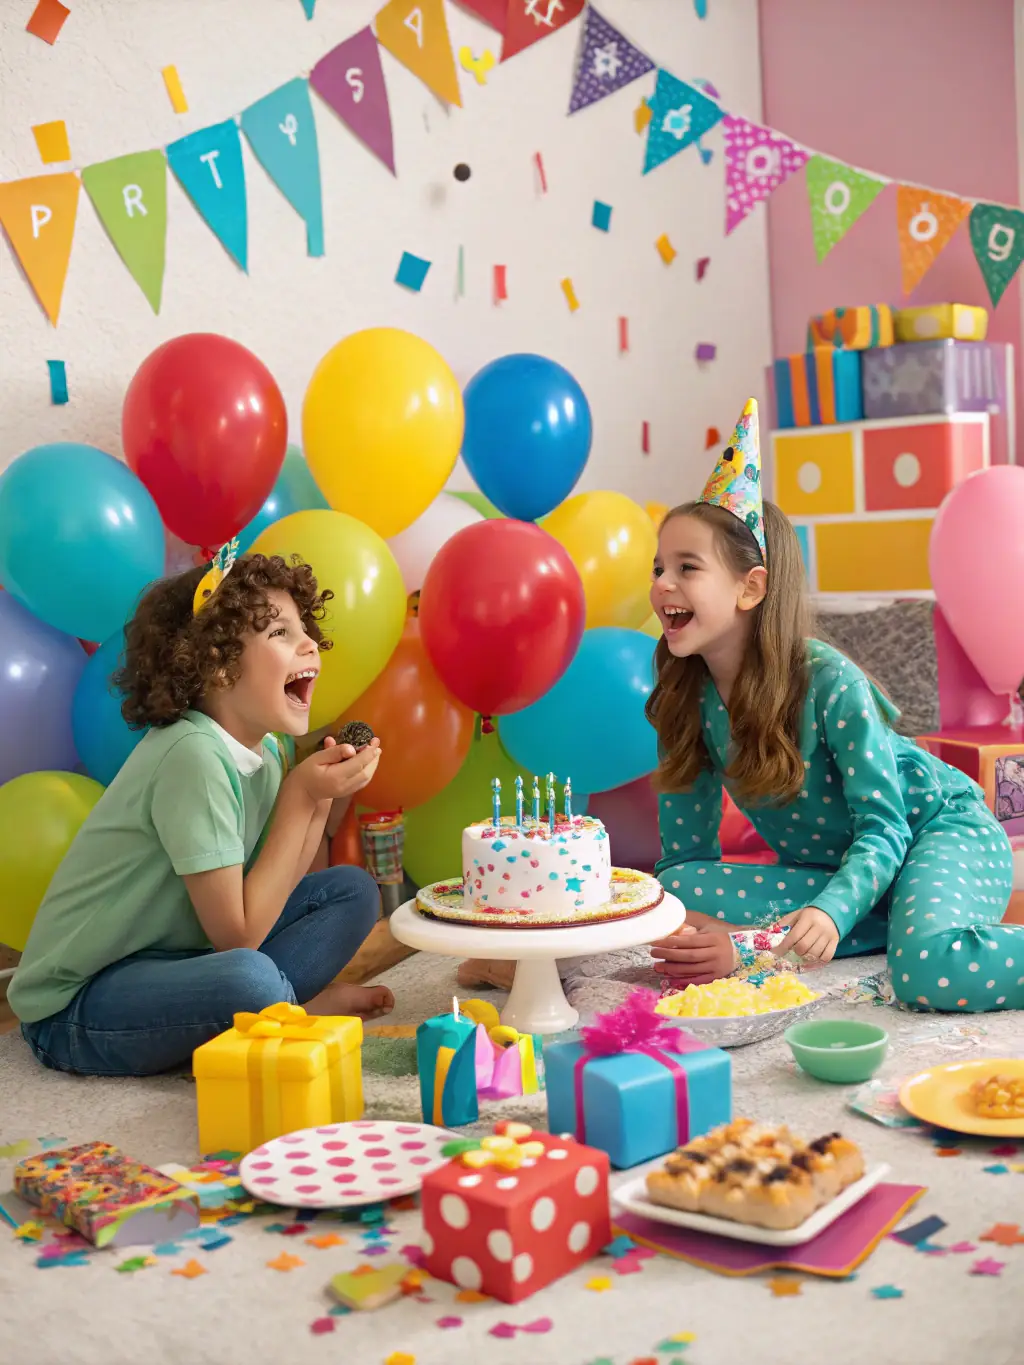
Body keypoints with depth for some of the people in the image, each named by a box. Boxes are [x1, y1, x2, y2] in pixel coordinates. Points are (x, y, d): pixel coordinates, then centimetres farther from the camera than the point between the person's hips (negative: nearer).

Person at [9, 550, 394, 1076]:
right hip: (75, 1007, -8)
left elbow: (269, 895, 2)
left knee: (352, 890, 4)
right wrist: (299, 798, -19)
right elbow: (238, 934, -24)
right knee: (249, 979, -37)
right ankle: (309, 1007, -5)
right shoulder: (193, 755, -25)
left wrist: (320, 798, -8)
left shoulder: (264, 750, 1)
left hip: (174, 959, 9)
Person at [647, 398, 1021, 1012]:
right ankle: (901, 918, -14)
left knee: (931, 969, -39)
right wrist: (726, 944, -25)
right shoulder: (688, 702, -9)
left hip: (939, 830, -6)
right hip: (829, 868, 7)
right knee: (682, 892, -21)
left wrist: (830, 913, -42)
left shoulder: (830, 683, -24)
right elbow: (685, 858, -6)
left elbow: (884, 829, -23)